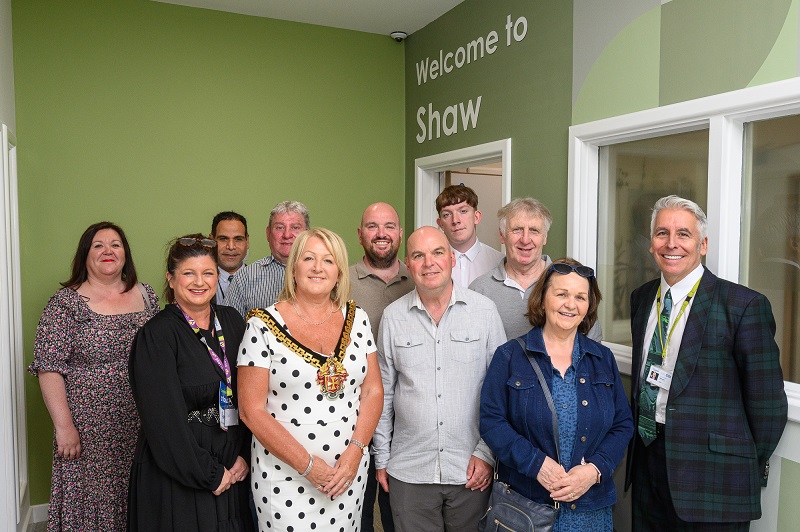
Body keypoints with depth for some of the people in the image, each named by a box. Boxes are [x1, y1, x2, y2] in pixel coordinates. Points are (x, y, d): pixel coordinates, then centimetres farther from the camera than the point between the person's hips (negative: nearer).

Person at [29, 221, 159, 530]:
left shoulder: (146, 295, 6)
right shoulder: (66, 302, -6)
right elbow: (49, 369, -9)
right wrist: (64, 426, -13)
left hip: (141, 424, 4)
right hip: (89, 429, -3)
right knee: (92, 497, 7)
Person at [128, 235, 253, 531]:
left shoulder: (232, 322, 3)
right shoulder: (156, 335, -12)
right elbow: (163, 420, -16)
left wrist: (244, 455, -6)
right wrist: (210, 474, -13)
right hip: (178, 478, -4)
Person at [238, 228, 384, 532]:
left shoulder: (357, 319, 2)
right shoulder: (264, 326, -9)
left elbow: (373, 391, 3)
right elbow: (252, 410, -10)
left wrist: (355, 451, -10)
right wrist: (308, 465, -13)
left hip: (349, 471, 3)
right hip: (285, 475, -3)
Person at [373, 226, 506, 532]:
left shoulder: (485, 311, -4)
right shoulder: (393, 317, 0)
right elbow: (383, 392, 6)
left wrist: (487, 452, -3)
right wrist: (381, 458, 7)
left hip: (472, 472, 0)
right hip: (409, 472, 1)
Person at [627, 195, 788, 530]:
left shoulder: (745, 305, -13)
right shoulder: (641, 298, 6)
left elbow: (766, 402, -9)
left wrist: (751, 469, -1)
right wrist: (640, 433, 11)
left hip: (711, 477, -5)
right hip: (647, 461, 5)